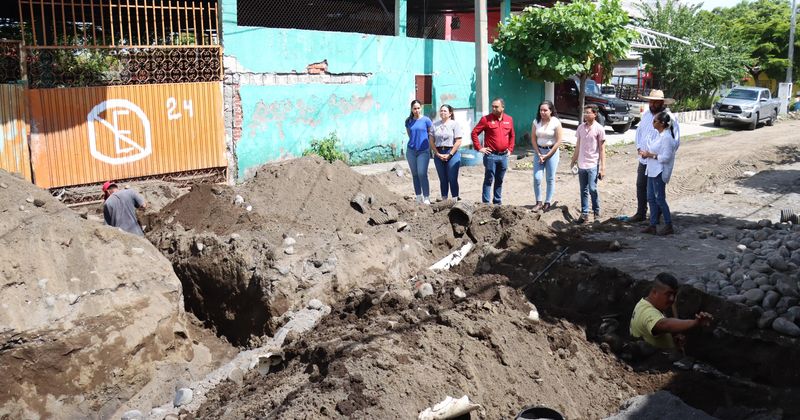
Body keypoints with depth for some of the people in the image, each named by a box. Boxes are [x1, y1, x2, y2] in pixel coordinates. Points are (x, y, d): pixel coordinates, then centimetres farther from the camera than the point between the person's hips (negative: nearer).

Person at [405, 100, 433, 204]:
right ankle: (418, 197, 17)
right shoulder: (408, 121, 5)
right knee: (415, 175, 8)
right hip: (411, 151, 4)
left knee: (422, 174, -12)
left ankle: (426, 198, -7)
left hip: (423, 151, -4)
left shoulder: (426, 120, -4)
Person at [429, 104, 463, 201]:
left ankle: (455, 200, 1)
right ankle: (444, 200, 14)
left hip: (452, 154, -4)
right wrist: (438, 154, -5)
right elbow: (431, 141, 7)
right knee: (443, 179, 8)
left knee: (452, 179, -5)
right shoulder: (435, 125, 10)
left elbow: (458, 142, -7)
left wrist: (449, 155, -11)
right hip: (439, 154, 4)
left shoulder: (454, 124, 0)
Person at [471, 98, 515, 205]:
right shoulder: (486, 119, -4)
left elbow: (512, 136, 20)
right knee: (489, 180, -2)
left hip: (504, 156, 4)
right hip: (491, 155, -4)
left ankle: (497, 202, 19)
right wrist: (479, 148, -7)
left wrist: (510, 149, 12)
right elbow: (474, 133, -4)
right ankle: (486, 203, 1)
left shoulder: (509, 119, 9)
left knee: (499, 181, 12)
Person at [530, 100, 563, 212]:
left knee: (550, 179, 3)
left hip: (552, 151, -3)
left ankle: (548, 203, 12)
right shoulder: (536, 122, -1)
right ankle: (538, 202, 7)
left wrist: (547, 155, -9)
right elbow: (533, 139, 2)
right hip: (538, 151, 3)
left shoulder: (556, 122, -10)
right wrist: (539, 154, -7)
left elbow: (558, 142, -9)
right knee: (537, 178, -4)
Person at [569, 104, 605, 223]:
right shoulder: (581, 127, 8)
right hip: (581, 164, 5)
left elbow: (602, 149, -6)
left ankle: (597, 213, 6)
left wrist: (602, 167, -9)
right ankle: (584, 213, 15)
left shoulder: (599, 129, -6)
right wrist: (574, 160, 15)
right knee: (583, 190, 8)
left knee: (592, 189, -8)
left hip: (593, 165, -5)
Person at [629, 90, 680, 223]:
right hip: (643, 159, 6)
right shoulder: (646, 115, 8)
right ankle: (641, 214, 25)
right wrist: (639, 147, 3)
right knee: (640, 186, 12)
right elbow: (639, 131, 18)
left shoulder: (669, 118, -13)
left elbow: (675, 141, -15)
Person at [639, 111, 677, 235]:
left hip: (659, 172, -10)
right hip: (652, 170, 10)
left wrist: (650, 155, -18)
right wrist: (646, 153, 4)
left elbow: (666, 157, -22)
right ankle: (652, 226, 18)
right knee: (651, 198, 11)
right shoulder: (659, 135, 11)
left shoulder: (666, 137, -18)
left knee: (660, 199, -2)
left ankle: (669, 226, 8)